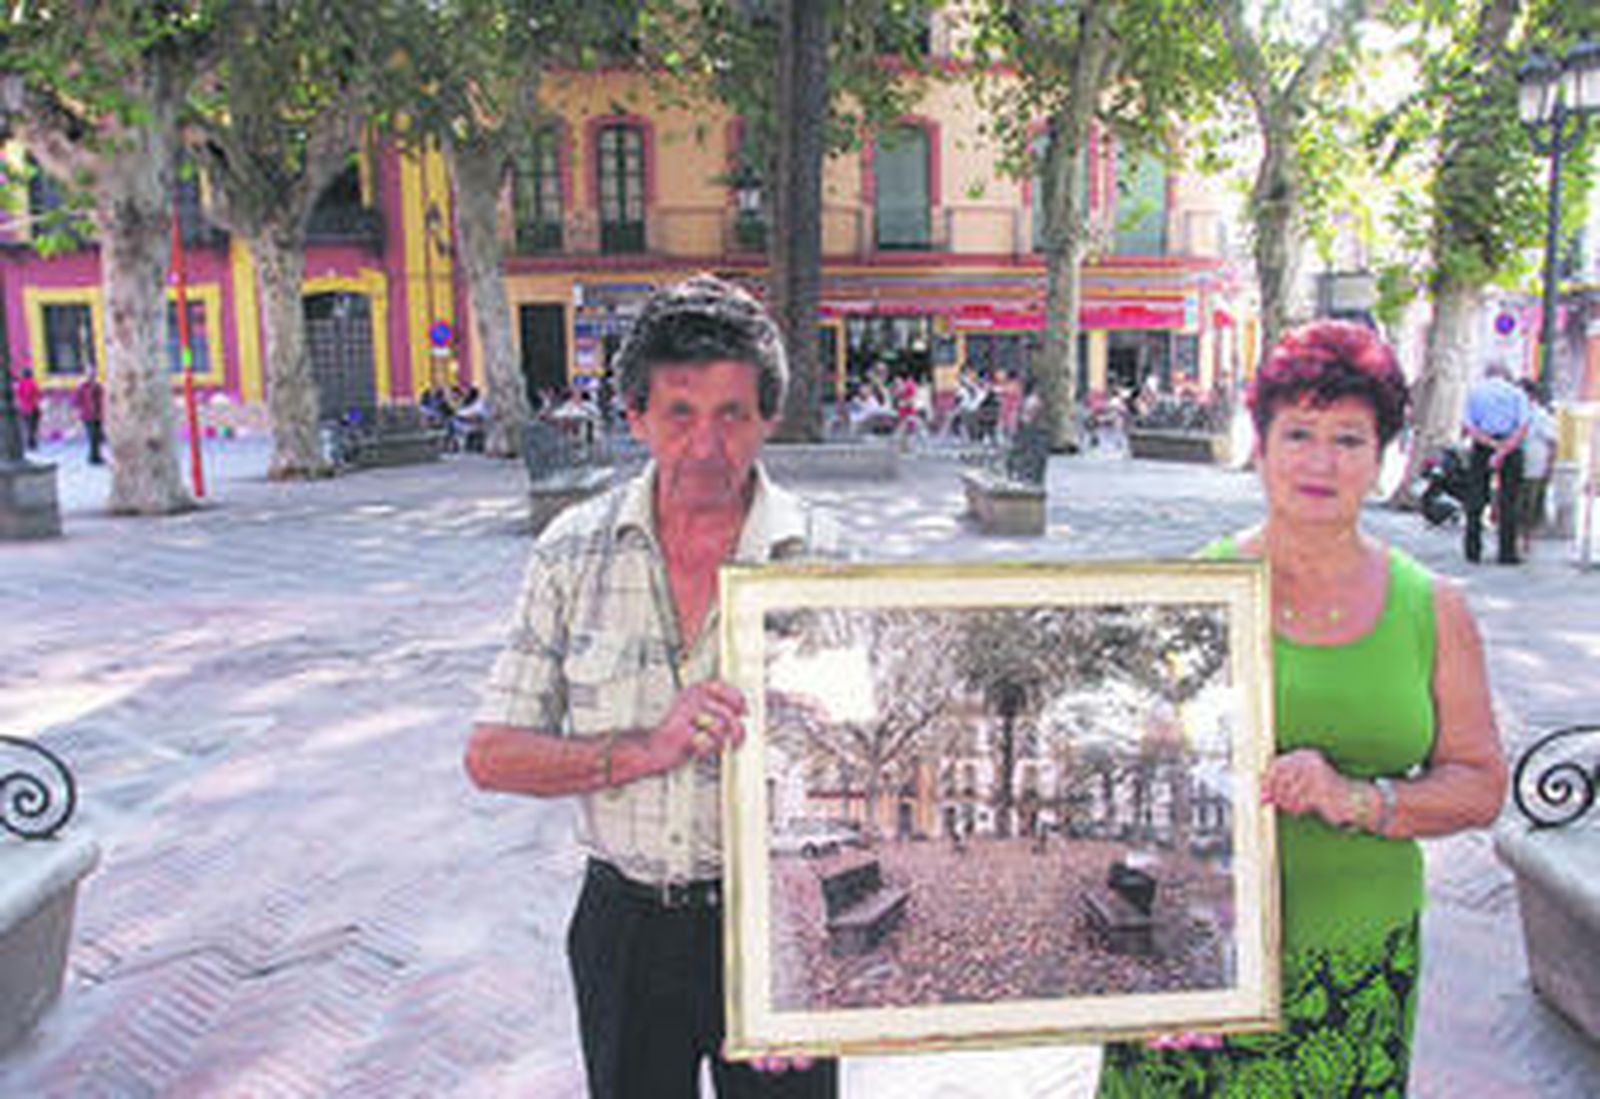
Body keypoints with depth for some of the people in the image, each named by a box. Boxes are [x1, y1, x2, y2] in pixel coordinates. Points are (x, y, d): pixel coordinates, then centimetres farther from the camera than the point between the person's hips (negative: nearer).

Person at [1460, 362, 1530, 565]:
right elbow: (1523, 427, -9)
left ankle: (1473, 550, 4)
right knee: (1507, 502, 2)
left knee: (1475, 500, 6)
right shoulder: (1517, 393, 6)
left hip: (1481, 448, 1)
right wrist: (1503, 452, -16)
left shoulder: (1474, 391, 9)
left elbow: (1467, 426, -5)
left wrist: (1493, 444, -11)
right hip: (1511, 449, -1)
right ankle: (1507, 552, 1)